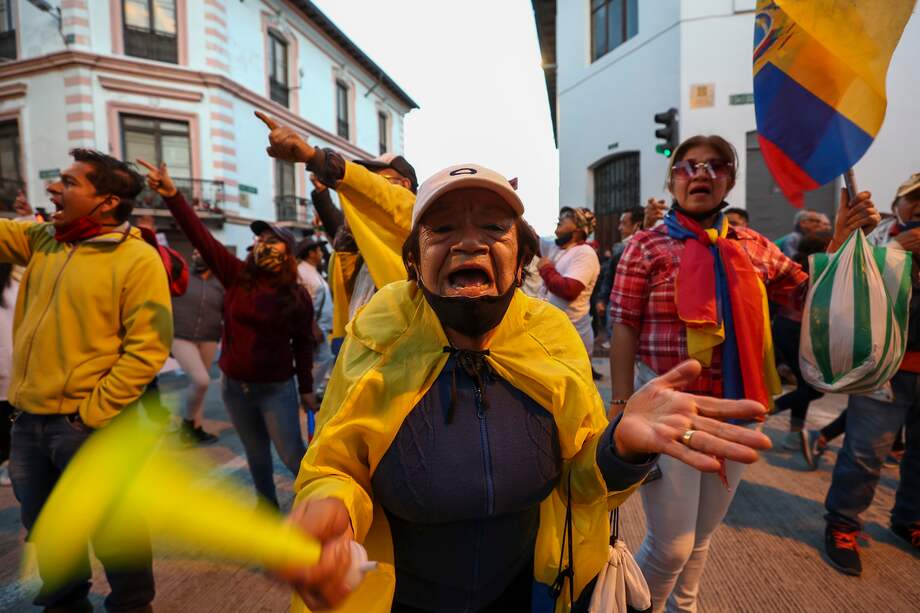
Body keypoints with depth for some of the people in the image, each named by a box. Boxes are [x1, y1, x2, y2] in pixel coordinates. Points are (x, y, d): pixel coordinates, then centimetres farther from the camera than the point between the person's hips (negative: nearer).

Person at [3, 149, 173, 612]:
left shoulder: (137, 259, -15)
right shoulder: (40, 239, 7)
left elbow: (147, 348, -19)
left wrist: (93, 412, -17)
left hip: (86, 423, -7)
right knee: (42, 525, 24)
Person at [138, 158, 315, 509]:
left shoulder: (297, 295, -9)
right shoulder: (236, 275, -4)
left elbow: (303, 344, -3)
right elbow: (200, 236, -13)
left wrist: (306, 388, 0)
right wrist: (172, 196, -26)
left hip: (276, 389, -3)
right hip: (234, 386, 4)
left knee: (292, 455, 4)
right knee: (256, 453, 20)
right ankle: (267, 506, 40)